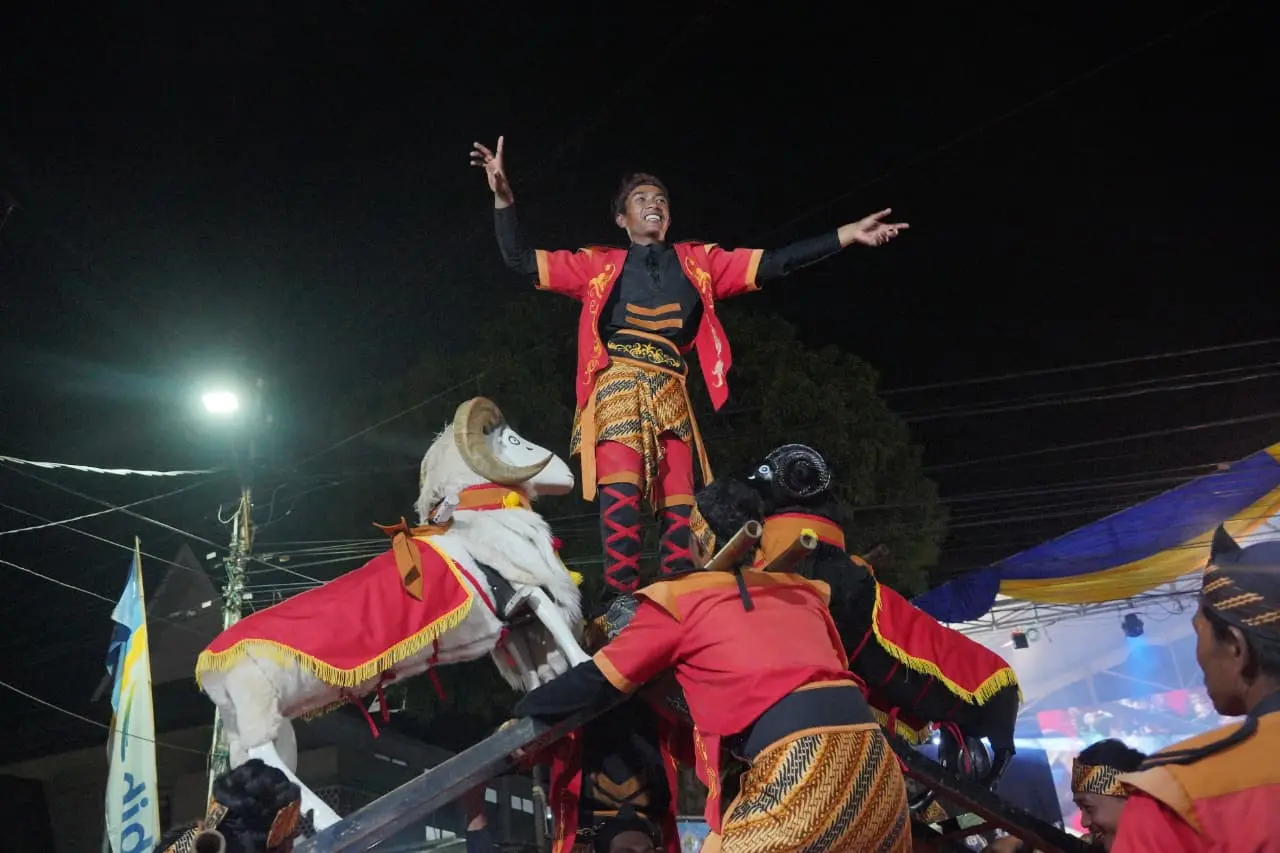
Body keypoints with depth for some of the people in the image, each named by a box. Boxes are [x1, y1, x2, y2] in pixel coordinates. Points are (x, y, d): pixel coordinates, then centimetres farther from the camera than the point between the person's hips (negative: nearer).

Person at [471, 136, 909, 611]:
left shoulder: (698, 262, 20)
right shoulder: (600, 265, 16)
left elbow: (773, 264, 14)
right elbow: (521, 261, 12)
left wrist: (849, 234, 7)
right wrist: (504, 196, -2)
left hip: (670, 394, 3)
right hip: (619, 386, -3)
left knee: (679, 506, -2)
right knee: (621, 494, -21)